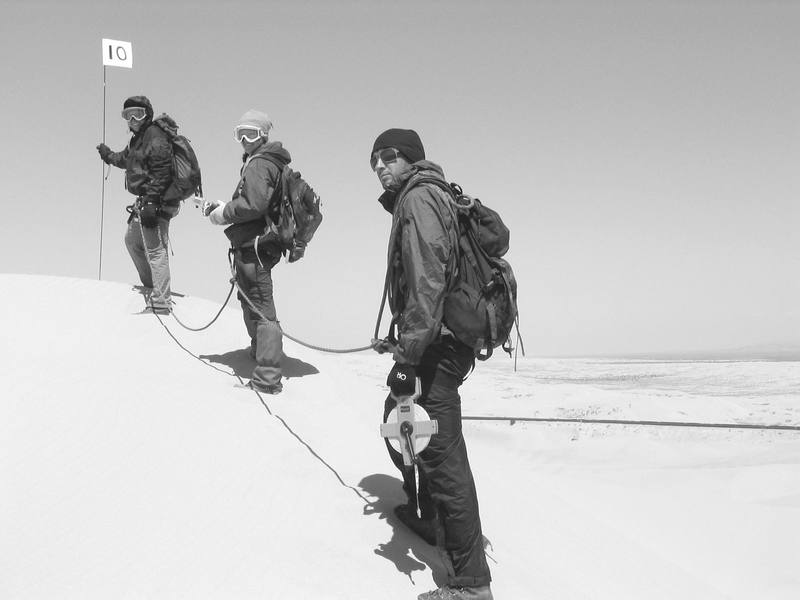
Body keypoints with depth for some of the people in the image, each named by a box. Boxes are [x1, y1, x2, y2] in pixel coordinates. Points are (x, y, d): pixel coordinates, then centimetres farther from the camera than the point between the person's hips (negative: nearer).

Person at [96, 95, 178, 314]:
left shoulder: (155, 138, -15)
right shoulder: (138, 138, 18)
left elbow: (160, 174, -23)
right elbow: (127, 158, 39)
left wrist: (151, 204, -28)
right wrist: (109, 156, 55)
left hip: (157, 202, -11)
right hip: (144, 201, 11)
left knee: (155, 249, -13)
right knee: (132, 240, 22)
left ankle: (161, 301, -12)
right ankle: (151, 286, 33)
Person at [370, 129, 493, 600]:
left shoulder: (418, 198, -11)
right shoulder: (427, 198, 20)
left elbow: (427, 281, -24)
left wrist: (408, 357, -27)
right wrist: (401, 341, 33)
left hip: (434, 348, -11)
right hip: (443, 342, 11)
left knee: (442, 455, -8)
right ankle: (427, 517, 45)